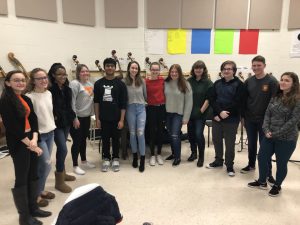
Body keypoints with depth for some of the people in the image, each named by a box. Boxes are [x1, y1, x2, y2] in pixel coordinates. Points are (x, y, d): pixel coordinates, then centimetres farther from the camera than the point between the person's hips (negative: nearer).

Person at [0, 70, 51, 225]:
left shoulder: (26, 99, 11)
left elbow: (34, 119, 5)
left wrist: (34, 139, -11)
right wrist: (29, 143, -14)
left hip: (31, 140, 7)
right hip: (17, 143, -7)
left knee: (33, 175, 14)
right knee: (22, 178, 2)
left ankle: (33, 207, 30)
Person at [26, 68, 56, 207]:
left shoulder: (49, 93, 6)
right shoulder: (30, 97, -17)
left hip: (50, 132, 7)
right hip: (38, 135, -6)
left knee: (42, 164, 14)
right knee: (46, 165, -4)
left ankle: (41, 190, 30)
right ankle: (36, 195, 14)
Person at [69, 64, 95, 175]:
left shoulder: (90, 84, 10)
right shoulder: (74, 83, -13)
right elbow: (72, 102, -18)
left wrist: (92, 113, 13)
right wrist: (74, 118, -19)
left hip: (87, 117, 7)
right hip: (77, 117, -7)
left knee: (84, 139, 18)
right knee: (77, 141, 0)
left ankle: (84, 161, 32)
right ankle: (75, 166, 12)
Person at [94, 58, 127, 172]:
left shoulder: (120, 84, -3)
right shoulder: (98, 83, 2)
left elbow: (123, 104, -4)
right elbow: (96, 102, 4)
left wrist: (122, 120, -8)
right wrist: (97, 118, 0)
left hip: (116, 118, -1)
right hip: (103, 118, 1)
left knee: (116, 139, 10)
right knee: (105, 139, 11)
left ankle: (115, 159, 26)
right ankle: (106, 159, 27)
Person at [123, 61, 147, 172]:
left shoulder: (142, 81, 1)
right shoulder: (124, 81, -4)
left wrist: (144, 103, 16)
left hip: (141, 108, 0)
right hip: (130, 109, 0)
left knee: (140, 133, -7)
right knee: (132, 133, 9)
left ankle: (142, 159, 1)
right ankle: (135, 156, 24)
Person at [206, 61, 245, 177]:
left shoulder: (239, 84, -5)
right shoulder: (217, 83, 8)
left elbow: (237, 103, -12)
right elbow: (212, 100, -1)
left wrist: (225, 113, -16)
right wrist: (219, 112, -15)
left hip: (231, 119, -4)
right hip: (217, 117, 4)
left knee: (230, 143, 4)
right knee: (216, 140, 14)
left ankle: (229, 165, 20)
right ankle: (218, 160, 33)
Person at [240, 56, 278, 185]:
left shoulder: (272, 82, -9)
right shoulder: (248, 81, 4)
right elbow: (244, 99, 8)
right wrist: (243, 116, 4)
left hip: (264, 120, -4)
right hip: (249, 119, 4)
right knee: (251, 144, 16)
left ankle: (268, 172, 14)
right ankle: (251, 165, 33)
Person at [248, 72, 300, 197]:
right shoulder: (275, 97, 6)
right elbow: (267, 114, 5)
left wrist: (276, 133, -17)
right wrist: (266, 130, -9)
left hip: (286, 139, -5)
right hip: (269, 136, 6)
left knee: (281, 163, 10)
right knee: (262, 158, 11)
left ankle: (277, 186, 32)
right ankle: (262, 182, 32)